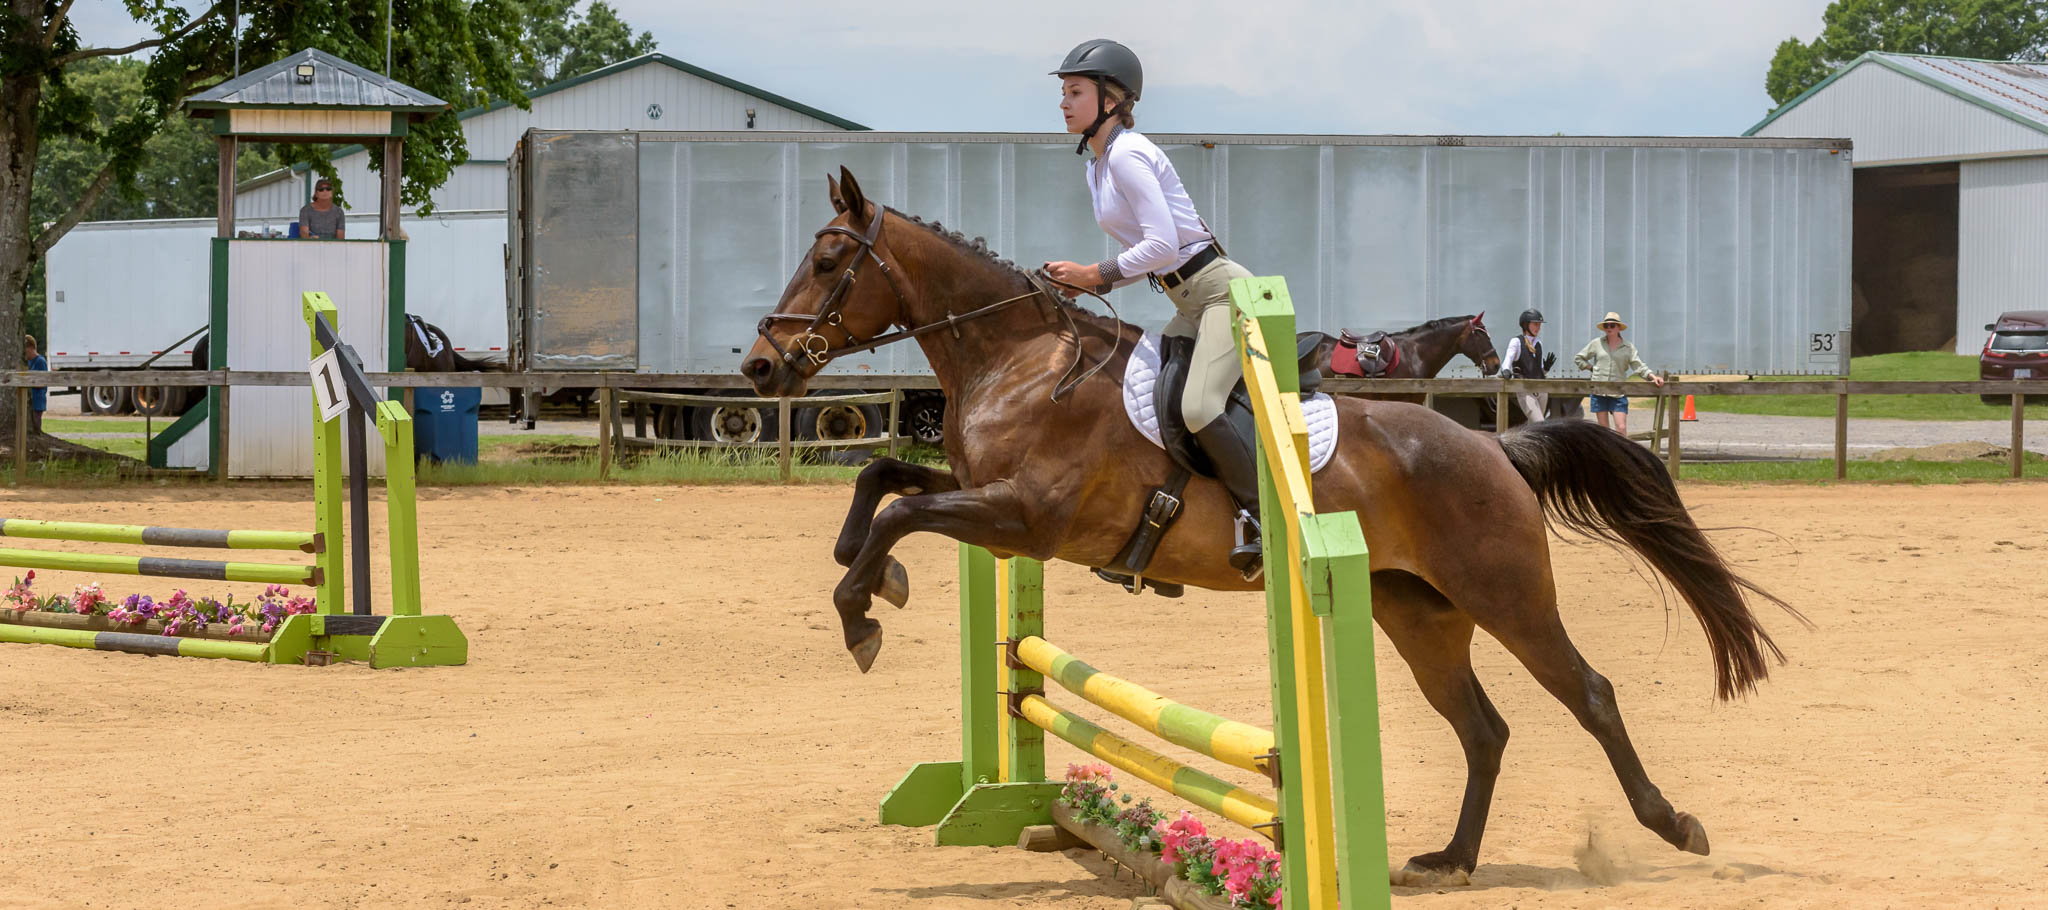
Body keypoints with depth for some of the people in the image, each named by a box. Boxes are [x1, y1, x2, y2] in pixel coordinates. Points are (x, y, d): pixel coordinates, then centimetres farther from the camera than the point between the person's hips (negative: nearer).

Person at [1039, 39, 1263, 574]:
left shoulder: (1128, 154, -15)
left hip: (1223, 290, -11)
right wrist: (1083, 283, 4)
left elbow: (1162, 244, -23)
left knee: (1199, 407, -27)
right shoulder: (1097, 169, 15)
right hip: (1191, 306, 11)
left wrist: (1097, 276, -15)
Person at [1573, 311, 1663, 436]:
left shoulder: (1628, 348, 5)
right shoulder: (1596, 344, 7)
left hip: (1618, 393, -1)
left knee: (1621, 428, -11)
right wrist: (1591, 367, 3)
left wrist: (1652, 376, -16)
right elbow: (1578, 359, 16)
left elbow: (1639, 366, 0)